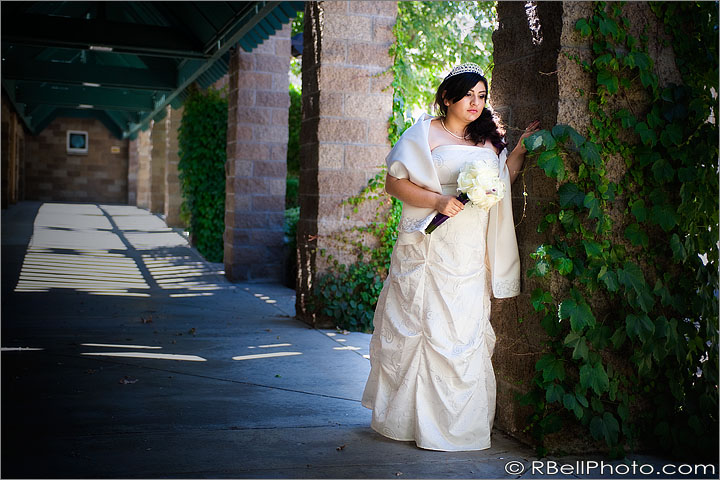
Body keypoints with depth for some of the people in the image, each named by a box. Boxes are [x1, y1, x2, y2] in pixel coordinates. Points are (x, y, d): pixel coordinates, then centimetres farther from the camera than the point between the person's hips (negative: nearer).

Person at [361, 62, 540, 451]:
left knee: (465, 330, 3)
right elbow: (394, 183, -5)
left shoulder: (487, 139, 18)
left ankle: (456, 421, 13)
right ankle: (407, 416, 10)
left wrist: (521, 149, 11)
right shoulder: (426, 133, 1)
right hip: (428, 249, -4)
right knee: (420, 326, -3)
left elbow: (502, 181, 22)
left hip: (470, 255, 5)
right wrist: (438, 201, -16)